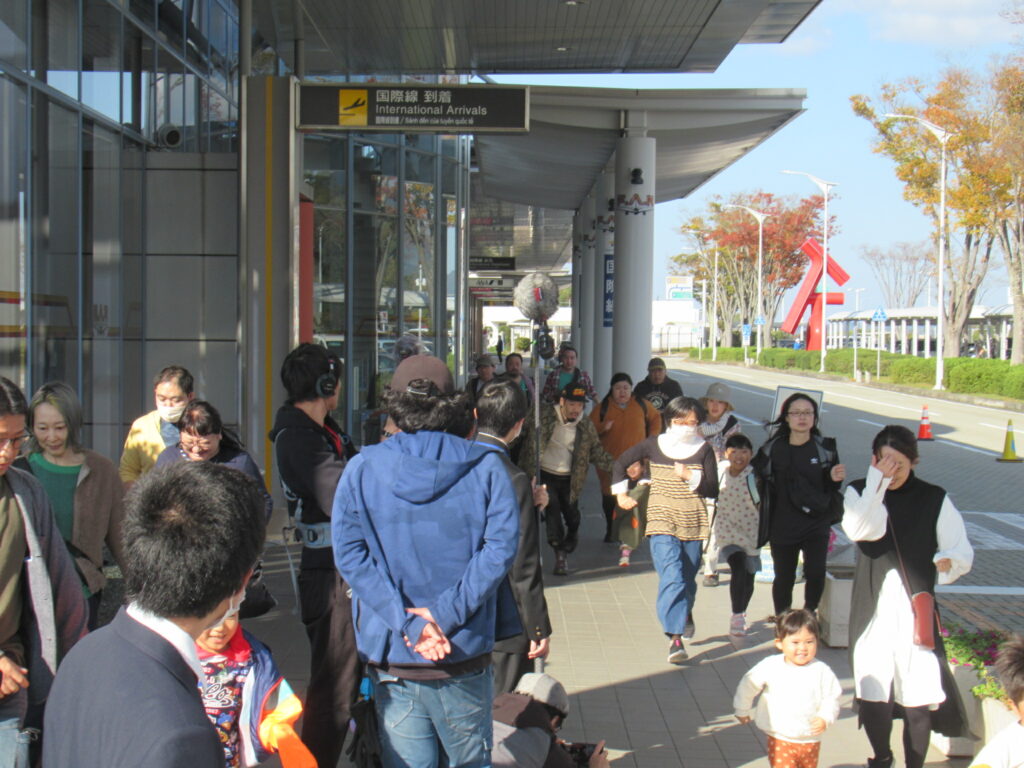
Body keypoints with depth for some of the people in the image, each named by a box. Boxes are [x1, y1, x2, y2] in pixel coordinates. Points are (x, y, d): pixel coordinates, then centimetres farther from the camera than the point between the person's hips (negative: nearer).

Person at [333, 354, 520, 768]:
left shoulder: (362, 469, -2)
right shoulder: (485, 466, -3)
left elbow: (349, 553, -8)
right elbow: (501, 546, -11)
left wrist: (406, 621, -12)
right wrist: (448, 613, -13)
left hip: (392, 656, 0)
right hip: (465, 657, 0)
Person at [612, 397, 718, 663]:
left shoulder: (704, 450, 1)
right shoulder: (654, 445, 1)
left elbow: (713, 491, -4)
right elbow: (621, 463, 15)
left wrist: (690, 477, -18)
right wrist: (621, 493, 11)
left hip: (693, 524, 2)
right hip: (662, 522, -2)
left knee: (687, 578, 14)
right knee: (672, 576, -17)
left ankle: (685, 613, 47)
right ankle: (675, 637, -19)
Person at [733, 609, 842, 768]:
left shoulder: (821, 671, -9)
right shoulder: (771, 667, -12)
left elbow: (832, 698, 0)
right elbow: (748, 685, 3)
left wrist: (825, 718, -18)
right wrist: (743, 711, 14)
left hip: (810, 741, 3)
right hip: (780, 741, -2)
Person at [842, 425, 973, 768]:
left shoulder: (934, 499, 0)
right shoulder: (859, 492, 3)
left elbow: (964, 553, 0)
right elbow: (860, 530, -17)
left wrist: (949, 560, -22)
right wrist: (877, 482, -22)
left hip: (916, 609, -1)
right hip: (871, 610, 1)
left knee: (919, 699, -5)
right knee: (872, 693, 7)